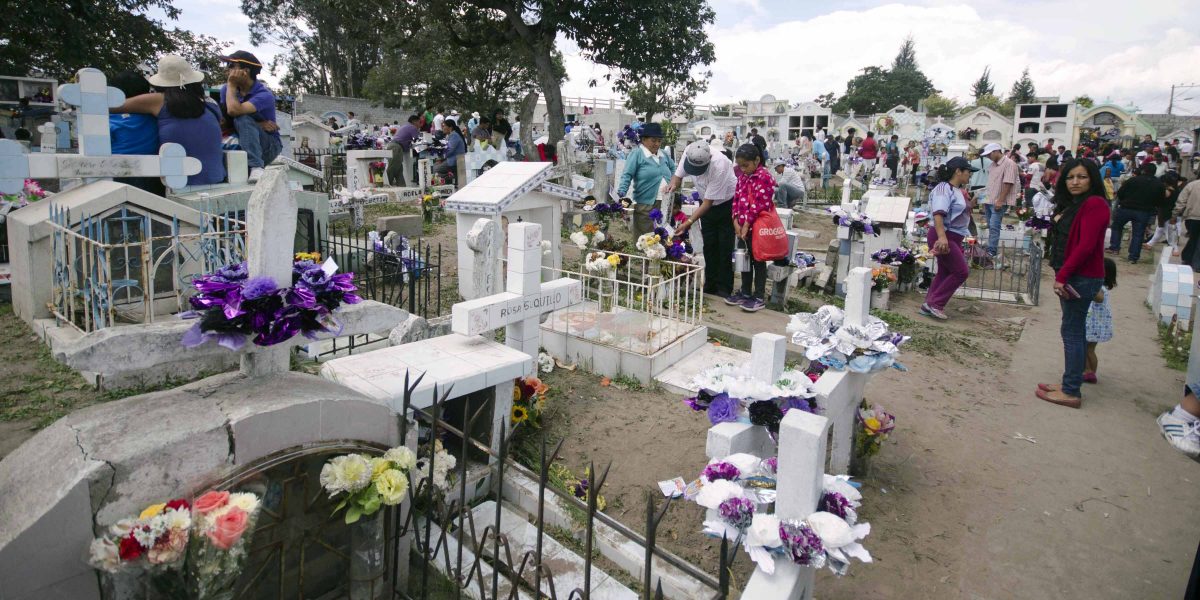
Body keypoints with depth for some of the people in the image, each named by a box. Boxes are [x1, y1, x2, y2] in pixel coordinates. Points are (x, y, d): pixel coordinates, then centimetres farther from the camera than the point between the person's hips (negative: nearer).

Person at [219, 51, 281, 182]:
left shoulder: (264, 95, -17)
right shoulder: (226, 90, 2)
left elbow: (234, 111, -32)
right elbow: (225, 120, -4)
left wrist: (231, 85, -16)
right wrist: (256, 124, -18)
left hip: (269, 147, -5)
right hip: (241, 145, 5)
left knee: (242, 119, -31)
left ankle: (256, 168, -36)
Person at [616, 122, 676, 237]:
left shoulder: (664, 155, 14)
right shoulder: (636, 155, -6)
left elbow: (673, 168, 32)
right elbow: (627, 175, -12)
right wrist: (621, 193, -24)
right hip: (645, 206, -6)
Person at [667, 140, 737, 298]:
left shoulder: (719, 166, -37)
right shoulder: (689, 152, -21)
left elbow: (708, 202, -31)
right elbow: (679, 175, -4)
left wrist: (688, 222, -35)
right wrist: (673, 185, -28)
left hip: (726, 202, -5)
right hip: (706, 202, 6)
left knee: (724, 248, -4)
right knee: (709, 246, 8)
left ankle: (724, 290, 5)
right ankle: (710, 286, 17)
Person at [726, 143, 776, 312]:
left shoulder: (764, 177, -15)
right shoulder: (742, 176, 9)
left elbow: (758, 204, -19)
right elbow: (736, 198, 8)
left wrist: (747, 224, -18)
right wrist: (736, 221, -2)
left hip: (758, 226, -7)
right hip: (743, 225, 8)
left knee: (758, 260, 1)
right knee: (745, 258, 15)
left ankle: (759, 297, 8)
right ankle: (745, 292, 26)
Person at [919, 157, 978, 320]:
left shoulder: (958, 190, 13)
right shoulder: (944, 188, -17)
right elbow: (938, 214, -32)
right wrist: (941, 236, -42)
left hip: (954, 238, 10)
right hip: (944, 237, -10)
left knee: (945, 272, 13)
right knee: (961, 272, -8)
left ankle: (930, 305, 20)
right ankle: (934, 303, 0)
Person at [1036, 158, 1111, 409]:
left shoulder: (1094, 204, -14)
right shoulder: (1072, 204, 16)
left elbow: (1085, 246, -20)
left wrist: (1062, 275, -18)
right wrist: (1061, 275, 8)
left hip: (1082, 277, -10)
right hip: (1071, 276, 10)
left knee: (1072, 331, -5)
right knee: (1075, 330, 14)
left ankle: (1071, 392, 2)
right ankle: (1071, 382, 23)